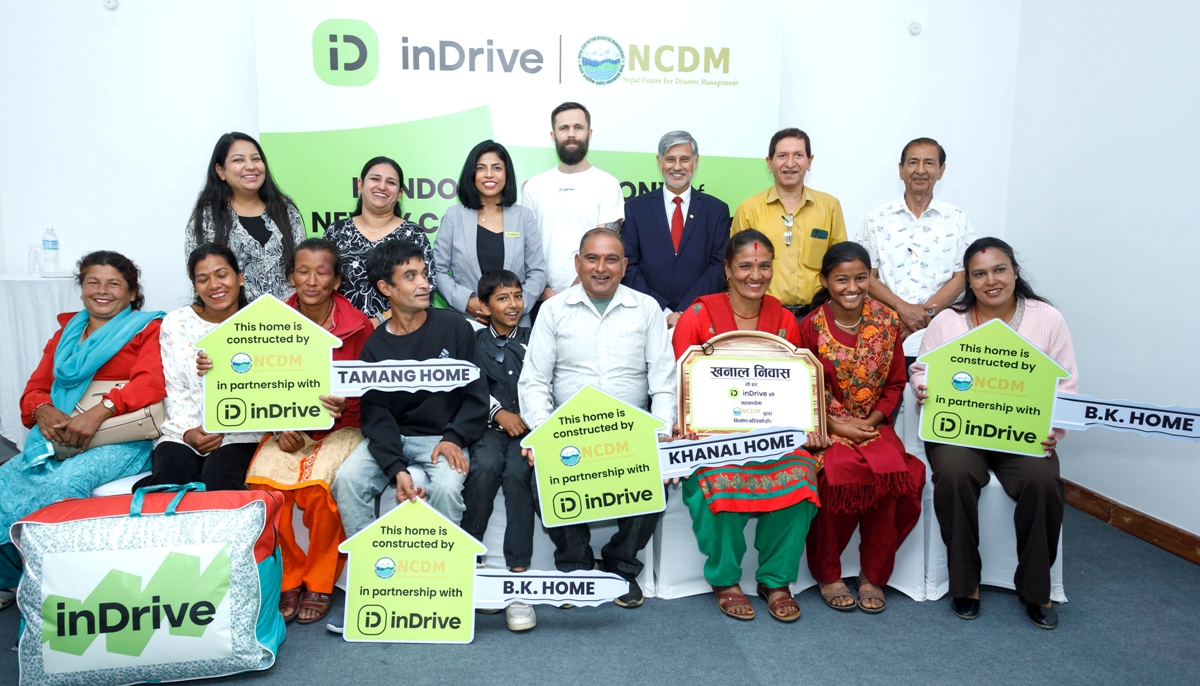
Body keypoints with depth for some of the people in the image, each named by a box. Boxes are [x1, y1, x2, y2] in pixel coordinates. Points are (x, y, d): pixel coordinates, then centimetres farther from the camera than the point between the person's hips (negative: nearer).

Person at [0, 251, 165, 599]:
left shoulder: (147, 329, 6)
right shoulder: (66, 333, 22)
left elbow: (152, 382, -12)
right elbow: (35, 389, 17)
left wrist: (99, 412, -26)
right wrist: (44, 413, -8)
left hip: (121, 440, -5)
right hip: (58, 437, 5)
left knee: (65, 482, -31)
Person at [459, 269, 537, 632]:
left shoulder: (534, 339, 14)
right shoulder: (475, 342, 13)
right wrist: (500, 414, -10)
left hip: (527, 426, 0)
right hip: (489, 427, 0)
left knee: (517, 471, -30)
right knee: (485, 466, -32)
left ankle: (518, 571, -28)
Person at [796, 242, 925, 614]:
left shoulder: (887, 322, 5)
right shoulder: (810, 327, -3)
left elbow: (895, 384, 8)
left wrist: (872, 420, -8)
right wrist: (837, 425, -13)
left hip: (873, 425, 2)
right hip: (825, 426, -2)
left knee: (891, 470, -28)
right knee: (839, 473, -31)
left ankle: (873, 574, -6)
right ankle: (828, 574, -7)